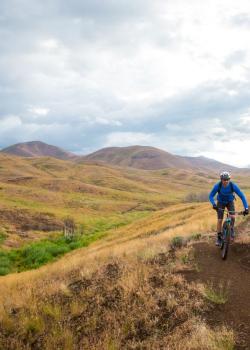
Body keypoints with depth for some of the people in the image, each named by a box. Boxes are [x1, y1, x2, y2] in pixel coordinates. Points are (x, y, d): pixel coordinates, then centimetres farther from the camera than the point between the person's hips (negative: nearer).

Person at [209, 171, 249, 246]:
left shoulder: (233, 185, -32)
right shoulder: (217, 186, -32)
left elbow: (242, 196, -28)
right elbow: (211, 196, -24)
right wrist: (214, 204, -44)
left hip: (230, 202, 0)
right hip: (220, 202, 0)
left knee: (232, 217, -23)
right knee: (220, 220, -8)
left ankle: (231, 229, 9)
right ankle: (219, 237, 10)